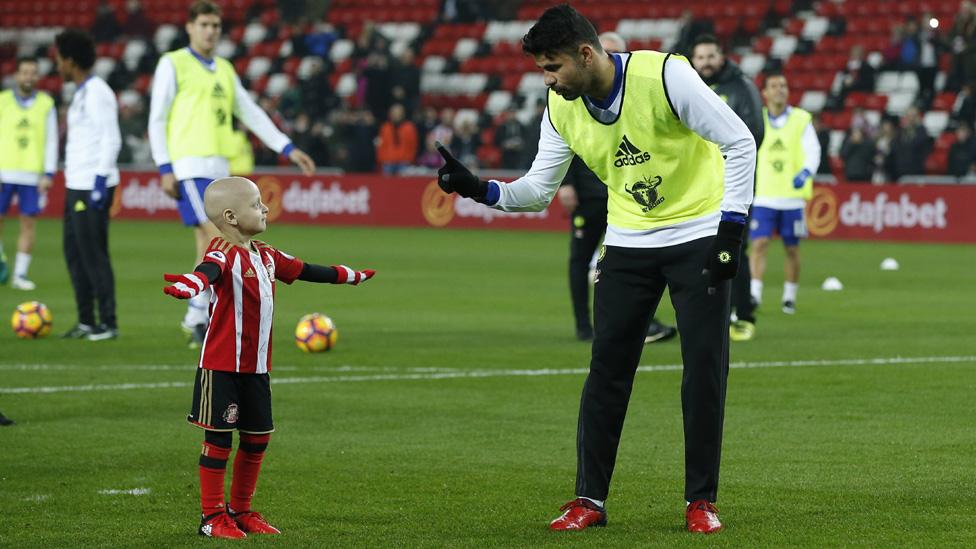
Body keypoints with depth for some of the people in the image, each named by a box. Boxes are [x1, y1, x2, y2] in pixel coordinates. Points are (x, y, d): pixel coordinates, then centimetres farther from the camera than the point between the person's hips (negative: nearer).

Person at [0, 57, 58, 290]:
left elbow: (51, 141, 4)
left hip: (32, 175, 0)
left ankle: (20, 274, 3)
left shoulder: (46, 104, 4)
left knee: (28, 223, -2)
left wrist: (48, 174, -3)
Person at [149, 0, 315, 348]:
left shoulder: (224, 69, 18)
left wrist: (287, 149, 12)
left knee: (208, 246, 5)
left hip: (217, 166, 7)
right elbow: (157, 119, -4)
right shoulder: (173, 64, -1)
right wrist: (165, 168, -11)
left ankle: (198, 324, 10)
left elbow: (251, 113, 20)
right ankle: (197, 317, -10)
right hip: (189, 166, -7)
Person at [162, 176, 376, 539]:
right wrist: (188, 285, -62)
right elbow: (210, 270, -38)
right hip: (221, 366, -8)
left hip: (256, 367, 8)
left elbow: (303, 271, 29)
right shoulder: (225, 253, -15)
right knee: (219, 437, -2)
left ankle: (241, 510, 26)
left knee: (257, 439, 12)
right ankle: (212, 516, 5)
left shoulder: (266, 256, 13)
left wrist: (349, 275, 42)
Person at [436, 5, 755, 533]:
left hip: (698, 237, -4)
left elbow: (739, 142, -16)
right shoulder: (561, 108, -5)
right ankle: (589, 498, 7)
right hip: (628, 243, 4)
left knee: (705, 367, -4)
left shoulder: (663, 75, -22)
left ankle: (701, 500, 7)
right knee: (607, 367, -1)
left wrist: (731, 229, -19)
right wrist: (479, 189, -16)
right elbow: (537, 189, 2)